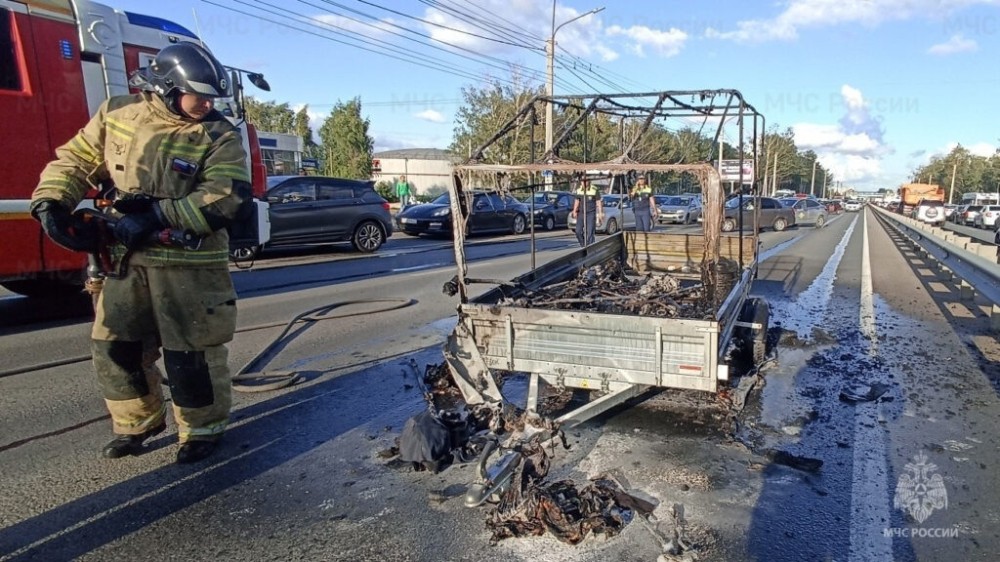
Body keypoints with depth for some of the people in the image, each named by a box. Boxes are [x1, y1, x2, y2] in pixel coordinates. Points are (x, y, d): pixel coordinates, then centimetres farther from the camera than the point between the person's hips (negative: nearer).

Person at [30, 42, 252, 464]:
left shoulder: (219, 138, -8)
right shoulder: (117, 114, 6)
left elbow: (230, 199, -19)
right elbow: (75, 160, 12)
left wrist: (157, 216, -23)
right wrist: (50, 203, -5)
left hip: (188, 264, -5)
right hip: (126, 259, 5)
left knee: (191, 353, 1)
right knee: (114, 346, 13)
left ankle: (202, 429, 20)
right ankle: (136, 424, 33)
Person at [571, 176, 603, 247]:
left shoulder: (594, 190, -8)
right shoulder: (578, 190, 5)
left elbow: (599, 202, -4)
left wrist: (600, 214, -7)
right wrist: (574, 211, 7)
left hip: (591, 214, -4)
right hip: (581, 214, 4)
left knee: (590, 232, -8)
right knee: (578, 231, -1)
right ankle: (583, 246, 17)